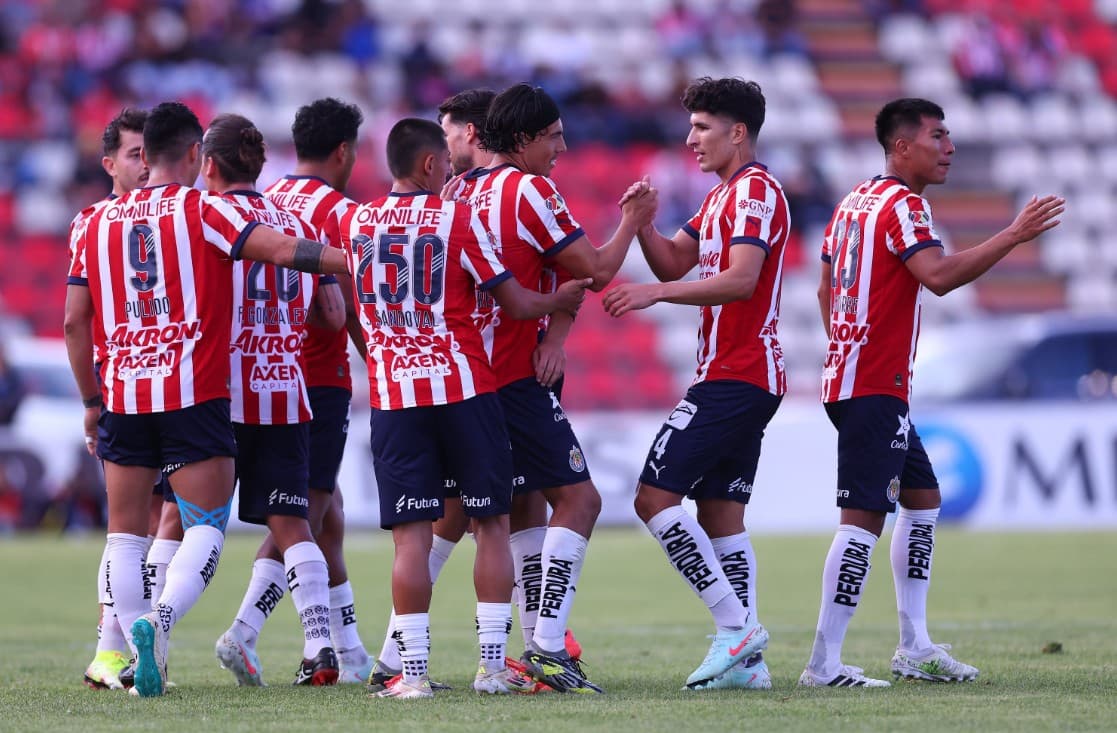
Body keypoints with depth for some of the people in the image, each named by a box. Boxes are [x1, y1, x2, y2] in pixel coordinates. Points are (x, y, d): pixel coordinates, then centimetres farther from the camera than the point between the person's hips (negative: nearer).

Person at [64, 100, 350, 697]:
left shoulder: (99, 222, 11)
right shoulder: (202, 210, -1)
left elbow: (74, 322, 12)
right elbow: (282, 250, -14)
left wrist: (91, 402, 20)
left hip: (122, 395, 4)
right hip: (193, 392, -4)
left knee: (126, 533, 10)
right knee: (206, 524, -1)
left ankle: (142, 660, 2)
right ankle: (160, 619, -24)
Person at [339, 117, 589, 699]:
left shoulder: (355, 224, 7)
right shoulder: (458, 219, -4)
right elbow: (516, 303, 1)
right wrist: (560, 300, 19)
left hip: (391, 395, 2)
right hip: (462, 389, -2)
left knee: (412, 535, 0)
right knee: (491, 524, 8)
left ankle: (413, 671, -6)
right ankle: (492, 663, 4)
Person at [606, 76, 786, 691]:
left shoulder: (756, 190, -11)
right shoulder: (723, 196, 21)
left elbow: (741, 280, -23)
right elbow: (674, 262, 19)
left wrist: (656, 293, -28)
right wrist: (643, 223, 1)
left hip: (734, 379, -10)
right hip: (748, 379, 10)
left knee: (655, 496, -12)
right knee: (720, 515, 7)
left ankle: (735, 624, -13)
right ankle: (745, 659, 4)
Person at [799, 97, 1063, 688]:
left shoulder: (855, 202, 16)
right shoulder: (903, 205, -13)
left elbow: (827, 290, 23)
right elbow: (938, 275, -28)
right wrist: (1015, 234, -27)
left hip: (850, 373, 11)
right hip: (875, 388, -11)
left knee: (923, 499, 17)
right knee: (865, 517, -12)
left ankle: (914, 647, 17)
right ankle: (824, 664, -14)